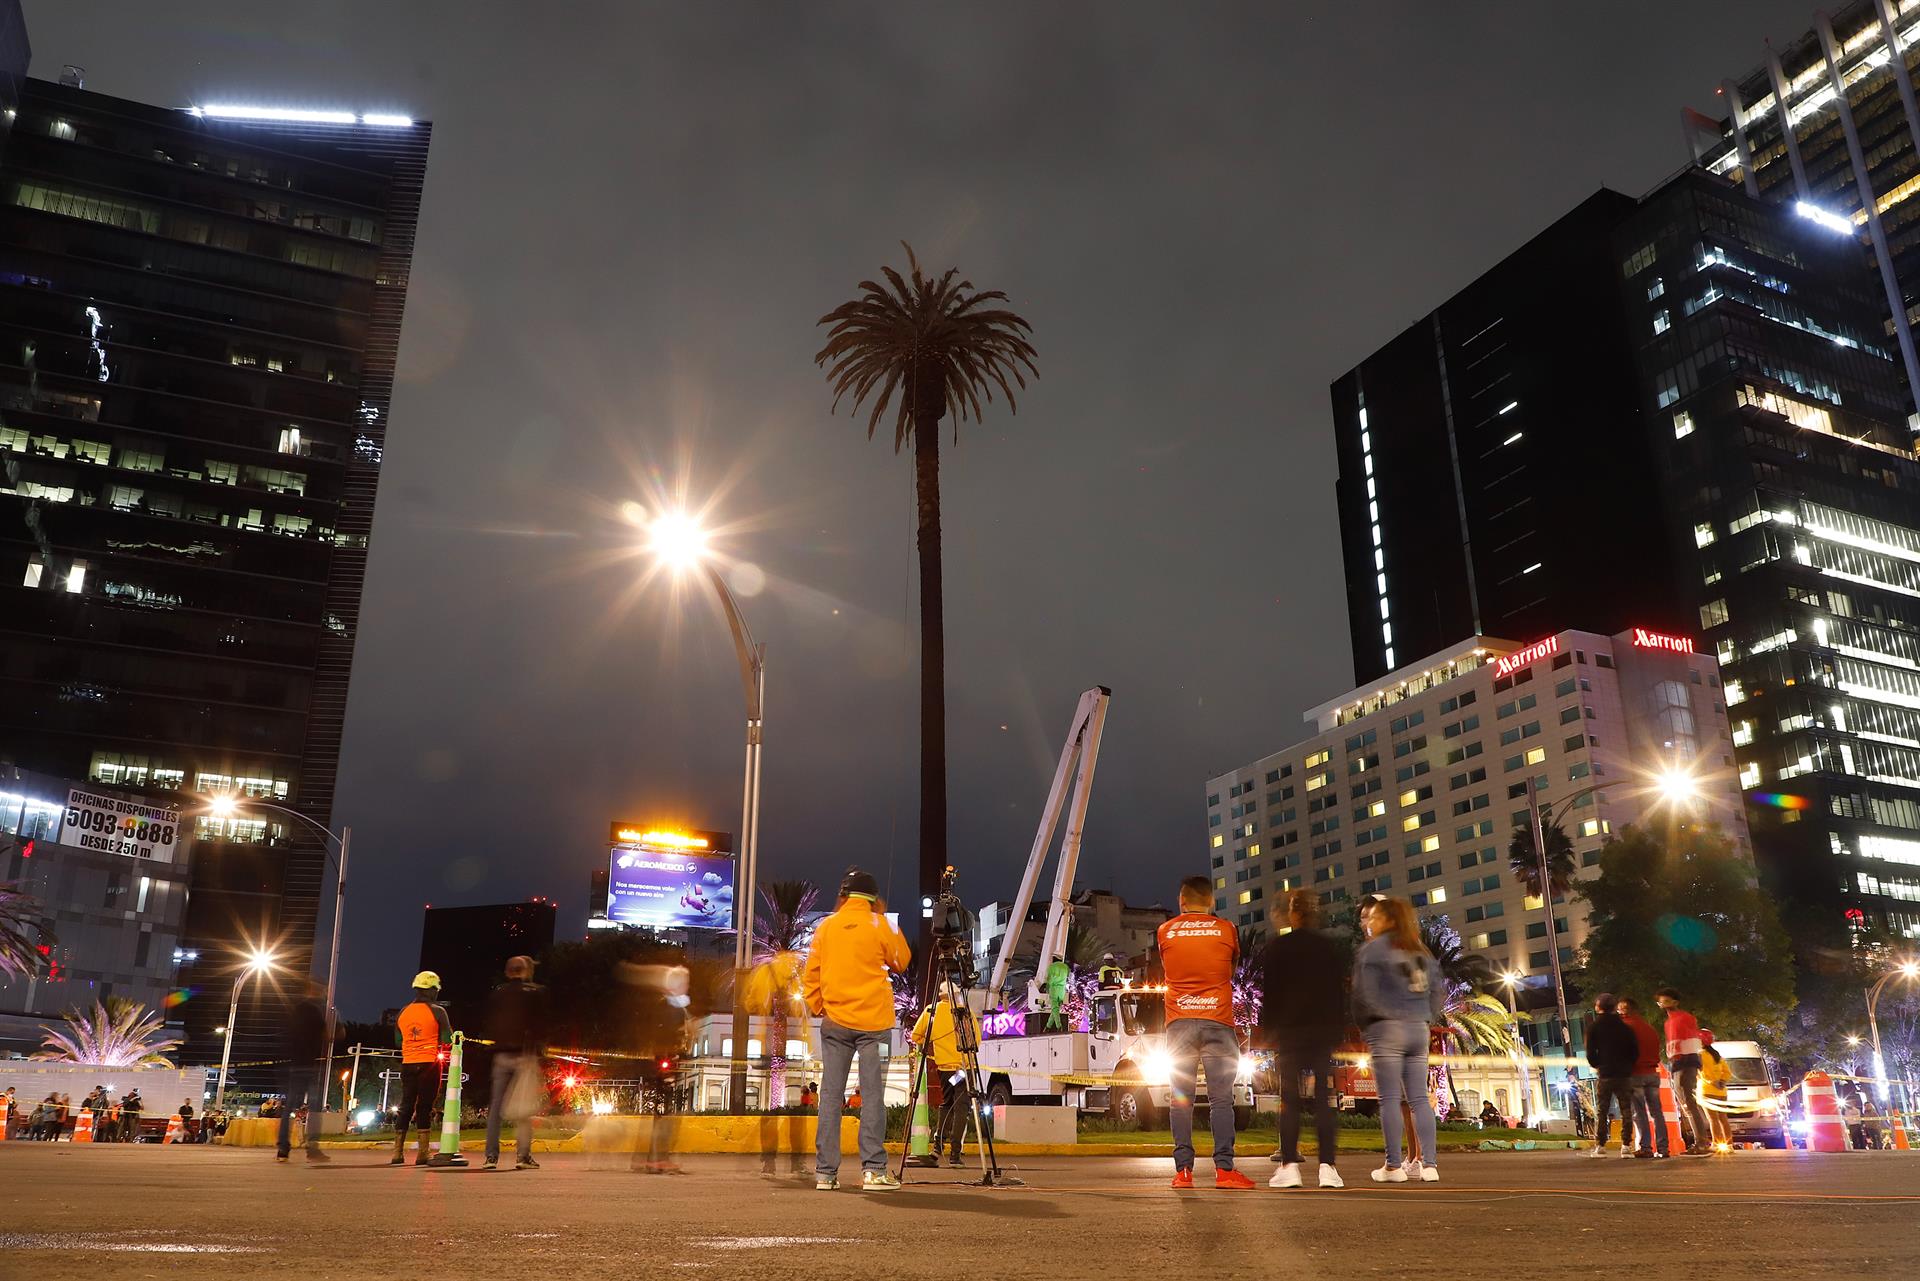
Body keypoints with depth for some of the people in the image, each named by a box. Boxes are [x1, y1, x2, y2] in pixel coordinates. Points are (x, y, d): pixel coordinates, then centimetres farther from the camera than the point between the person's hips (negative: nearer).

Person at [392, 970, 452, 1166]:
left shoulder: (403, 1013, 8)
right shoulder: (437, 1011, -6)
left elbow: (398, 1041, 16)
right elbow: (447, 1039, -6)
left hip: (408, 1064, 4)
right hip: (429, 1063, -4)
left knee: (406, 1106, 11)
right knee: (425, 1108, -1)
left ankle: (397, 1153, 10)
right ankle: (422, 1154, -3)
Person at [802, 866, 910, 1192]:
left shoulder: (825, 927, 5)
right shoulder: (879, 924, -3)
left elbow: (811, 976, 6)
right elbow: (901, 962, 9)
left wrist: (817, 1008, 16)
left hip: (835, 1021, 3)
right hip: (874, 1020, -2)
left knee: (831, 1094, 6)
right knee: (872, 1094, -1)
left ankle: (825, 1172, 6)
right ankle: (873, 1170, -5)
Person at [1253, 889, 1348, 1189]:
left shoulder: (1277, 947, -2)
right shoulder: (1331, 948, 8)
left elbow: (1269, 993, -3)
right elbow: (1341, 993, 10)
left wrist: (1264, 1030, 3)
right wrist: (1338, 1029, 15)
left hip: (1289, 1031, -3)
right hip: (1325, 1031, 3)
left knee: (1289, 1099, 1)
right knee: (1324, 1099, 3)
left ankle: (1289, 1165, -4)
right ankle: (1328, 1167, -4)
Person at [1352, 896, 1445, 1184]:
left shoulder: (1371, 949, -5)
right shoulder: (1420, 951, 15)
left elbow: (1363, 993, -11)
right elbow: (1438, 991, 14)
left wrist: (1365, 1026, 2)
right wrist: (1427, 1019, 17)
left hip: (1386, 1028, -6)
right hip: (1418, 1029, 6)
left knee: (1390, 1098, -4)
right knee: (1419, 1098, 6)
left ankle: (1393, 1166, -5)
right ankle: (1428, 1164, 2)